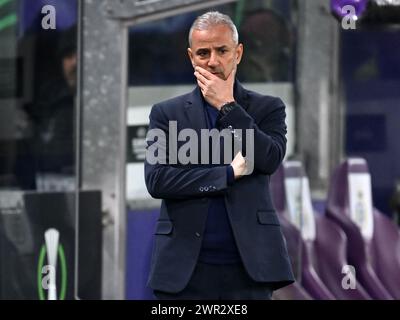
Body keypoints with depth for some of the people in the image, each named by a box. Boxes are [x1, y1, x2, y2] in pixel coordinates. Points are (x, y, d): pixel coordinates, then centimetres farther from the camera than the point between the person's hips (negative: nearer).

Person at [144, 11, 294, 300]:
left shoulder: (267, 108, 10)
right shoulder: (167, 113, 9)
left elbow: (270, 159, -8)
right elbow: (156, 179, -4)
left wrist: (227, 105, -6)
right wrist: (229, 173, -8)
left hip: (248, 267, 0)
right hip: (186, 270, 0)